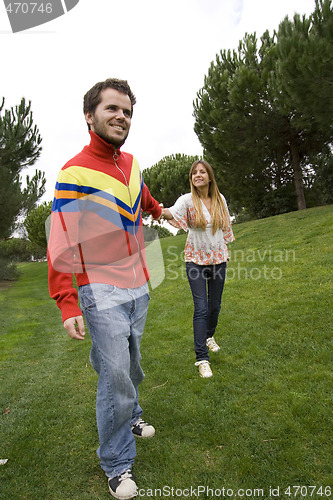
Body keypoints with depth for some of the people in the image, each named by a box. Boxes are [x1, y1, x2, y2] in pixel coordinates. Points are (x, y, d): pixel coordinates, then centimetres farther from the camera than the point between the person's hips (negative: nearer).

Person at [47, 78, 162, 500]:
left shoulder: (130, 162, 9)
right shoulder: (74, 173, -10)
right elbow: (61, 244, -14)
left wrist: (157, 211, 52)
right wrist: (67, 306, -21)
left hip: (138, 287, 7)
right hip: (102, 292, -6)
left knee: (130, 363, 21)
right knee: (115, 374, -3)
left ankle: (129, 417, 47)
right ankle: (116, 463, 20)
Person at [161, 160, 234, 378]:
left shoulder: (220, 199, 1)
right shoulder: (187, 200, -10)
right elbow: (172, 213, -30)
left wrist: (225, 251, 15)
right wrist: (160, 211, -52)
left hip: (218, 257, 4)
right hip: (196, 259, -3)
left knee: (215, 305, 14)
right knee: (201, 308, -8)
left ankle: (210, 336, 43)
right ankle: (202, 358, 0)